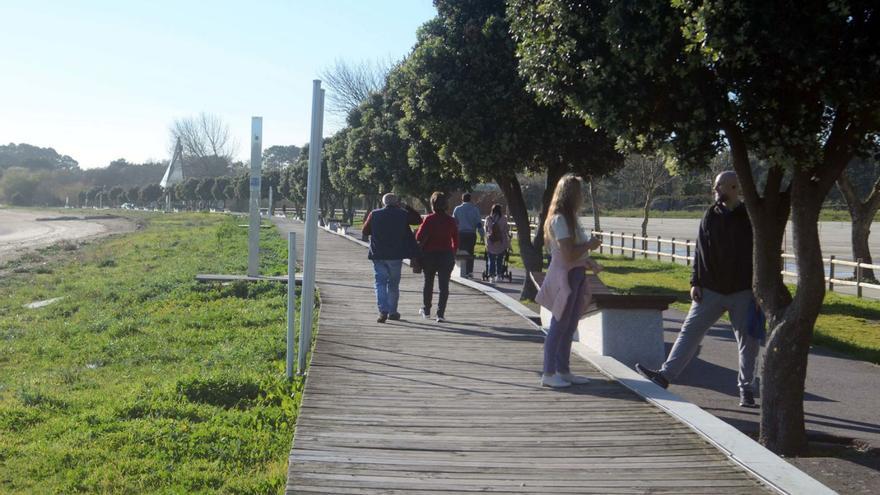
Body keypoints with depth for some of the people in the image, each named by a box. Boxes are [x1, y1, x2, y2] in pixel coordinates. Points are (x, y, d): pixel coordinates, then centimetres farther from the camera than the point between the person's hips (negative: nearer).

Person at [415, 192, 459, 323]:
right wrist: (452, 253, 16)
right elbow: (456, 240, 3)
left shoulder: (429, 219, -11)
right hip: (446, 255, 1)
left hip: (429, 255, -1)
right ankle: (440, 314, -3)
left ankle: (426, 310, 27)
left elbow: (419, 237, -12)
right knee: (444, 285, 3)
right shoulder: (451, 221, -1)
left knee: (428, 282, 16)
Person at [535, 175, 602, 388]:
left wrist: (587, 261, 6)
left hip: (575, 276, 10)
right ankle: (548, 374, 4)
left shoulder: (569, 218, 15)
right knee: (559, 326, -3)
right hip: (564, 277, -10)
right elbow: (568, 254, -22)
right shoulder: (560, 219, -16)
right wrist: (590, 245, -9)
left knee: (569, 327, 14)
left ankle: (563, 371, 23)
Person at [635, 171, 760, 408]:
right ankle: (665, 375, 0)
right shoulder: (711, 216, 5)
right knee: (690, 331, -1)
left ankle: (746, 390, 15)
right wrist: (696, 282, 1)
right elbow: (700, 252, 7)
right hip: (711, 290, 3)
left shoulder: (750, 218, -5)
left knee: (748, 341, 4)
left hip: (743, 292, -3)